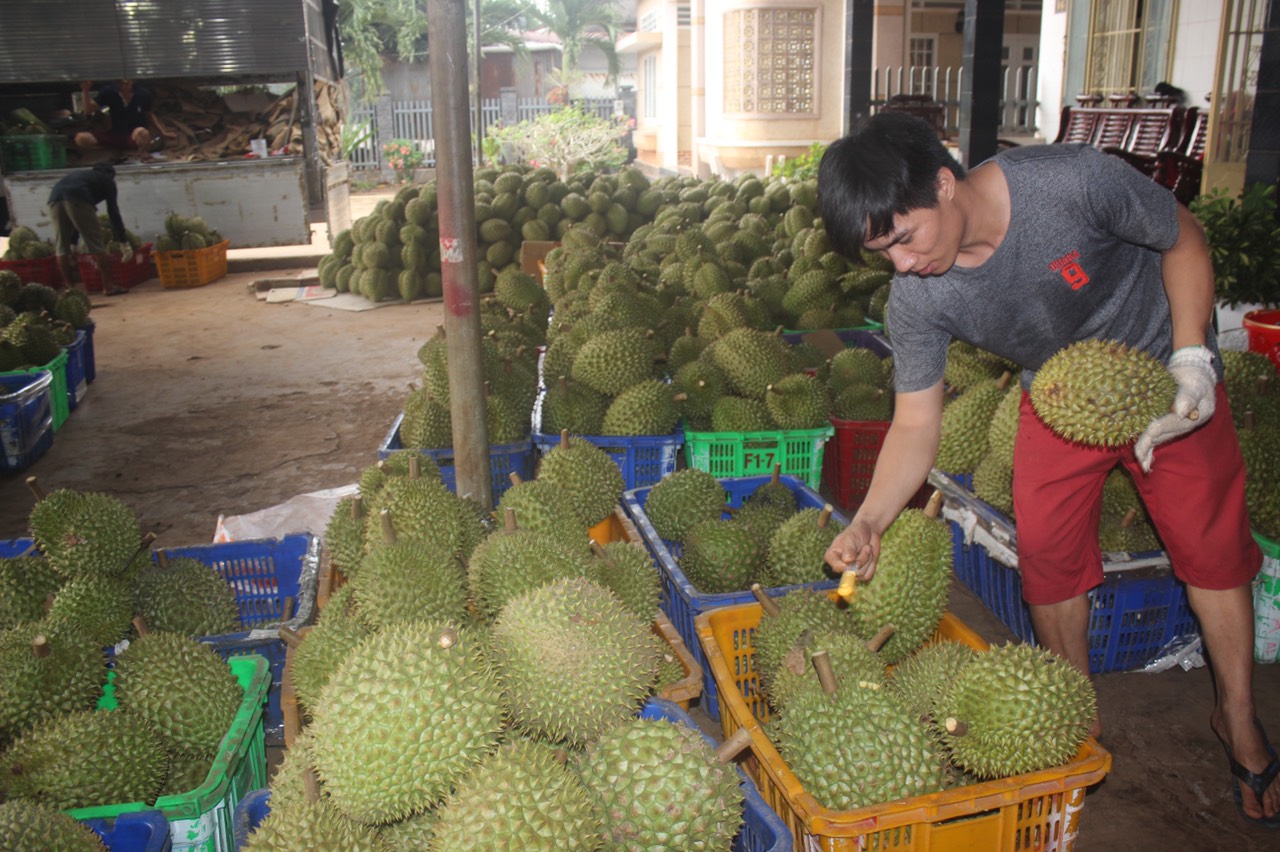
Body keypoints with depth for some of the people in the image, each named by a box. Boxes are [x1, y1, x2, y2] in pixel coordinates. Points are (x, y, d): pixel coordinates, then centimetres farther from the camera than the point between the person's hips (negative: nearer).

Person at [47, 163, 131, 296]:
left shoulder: (82, 174, 40)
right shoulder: (107, 180, 25)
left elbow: (75, 219, 40)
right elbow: (113, 213, 16)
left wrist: (74, 244, 43)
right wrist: (125, 243, 18)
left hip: (55, 197, 6)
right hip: (77, 198, -6)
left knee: (61, 247, 13)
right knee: (95, 243, 3)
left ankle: (70, 287, 19)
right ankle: (108, 286, 4)